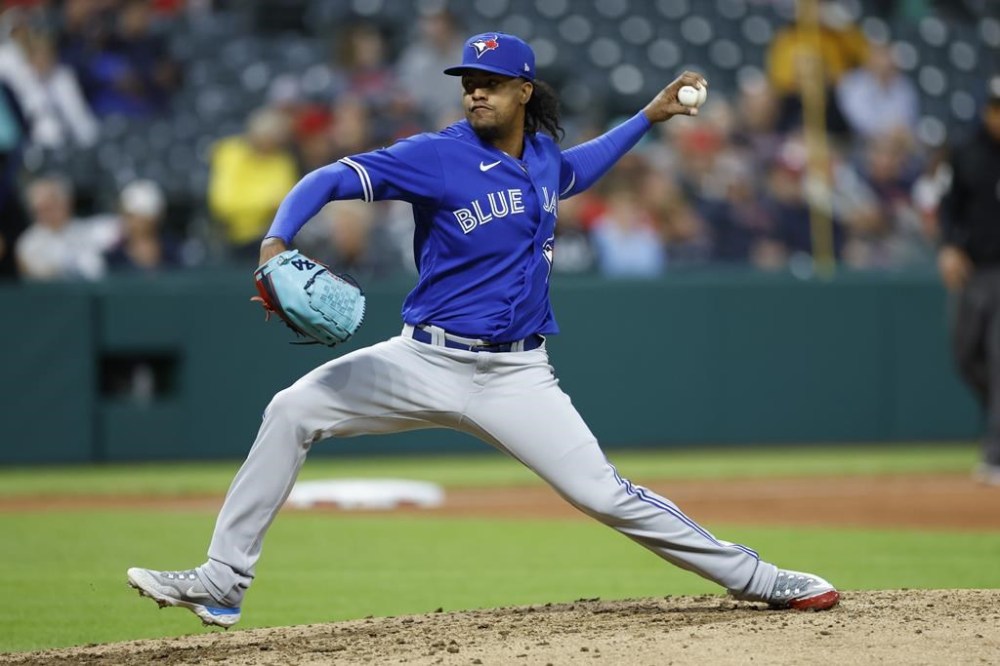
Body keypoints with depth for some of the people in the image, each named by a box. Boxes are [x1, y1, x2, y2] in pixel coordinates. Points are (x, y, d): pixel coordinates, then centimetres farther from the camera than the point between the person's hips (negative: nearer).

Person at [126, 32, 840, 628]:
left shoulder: (543, 155, 7)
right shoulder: (437, 156, -9)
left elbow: (573, 172, 34)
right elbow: (331, 179, -17)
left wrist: (649, 116, 32)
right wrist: (276, 244, -33)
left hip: (516, 378, 1)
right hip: (427, 361, -1)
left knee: (603, 494, -8)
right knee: (292, 411, -15)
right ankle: (223, 582, -11)